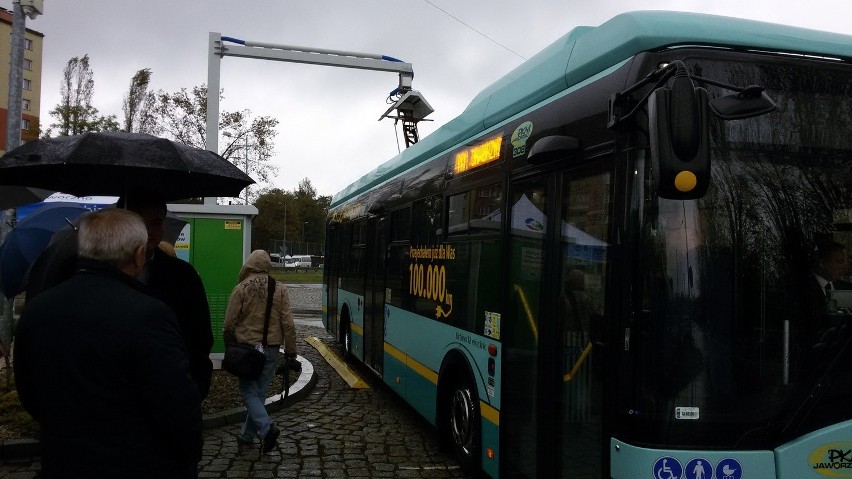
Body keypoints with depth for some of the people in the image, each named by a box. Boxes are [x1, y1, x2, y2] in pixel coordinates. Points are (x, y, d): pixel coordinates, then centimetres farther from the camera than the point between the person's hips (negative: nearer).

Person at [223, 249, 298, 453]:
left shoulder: (241, 289, -6)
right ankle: (247, 434, 24)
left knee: (249, 392, 3)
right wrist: (290, 350, 5)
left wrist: (230, 347, 11)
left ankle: (267, 427, -16)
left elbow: (229, 324, -4)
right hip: (271, 348, 3)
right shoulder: (280, 289, 0)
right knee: (259, 392, 14)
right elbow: (288, 323, -2)